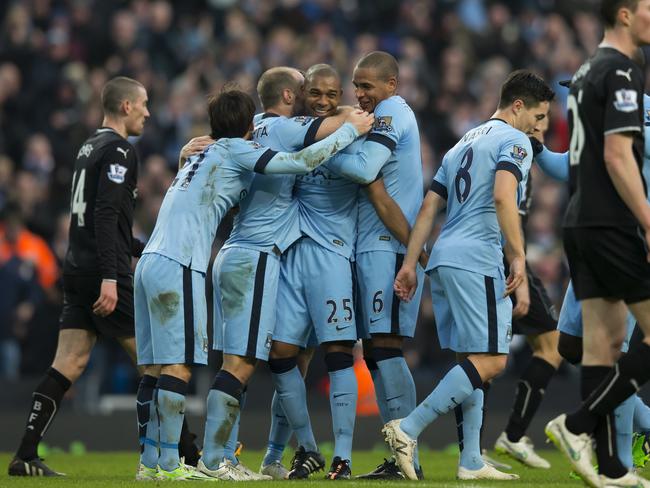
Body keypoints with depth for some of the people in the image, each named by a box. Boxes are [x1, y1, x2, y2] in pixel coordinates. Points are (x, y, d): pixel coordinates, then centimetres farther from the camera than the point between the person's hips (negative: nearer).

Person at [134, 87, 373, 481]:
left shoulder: (207, 154, 26)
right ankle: (169, 464, -11)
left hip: (152, 261, 9)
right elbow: (301, 162, -8)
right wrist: (350, 130, 1)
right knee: (179, 364, -9)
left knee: (159, 366, 8)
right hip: (178, 267, -9)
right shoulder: (236, 149, 0)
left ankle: (150, 462, 7)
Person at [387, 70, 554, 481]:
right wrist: (518, 257, -21)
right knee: (490, 361, -10)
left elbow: (429, 208, 20)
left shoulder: (463, 145, 25)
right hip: (476, 262, -9)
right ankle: (409, 429, -17)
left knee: (472, 360, 11)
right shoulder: (514, 141, -1)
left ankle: (471, 462, 7)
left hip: (443, 260, 9)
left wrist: (410, 263, 18)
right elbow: (503, 197, -19)